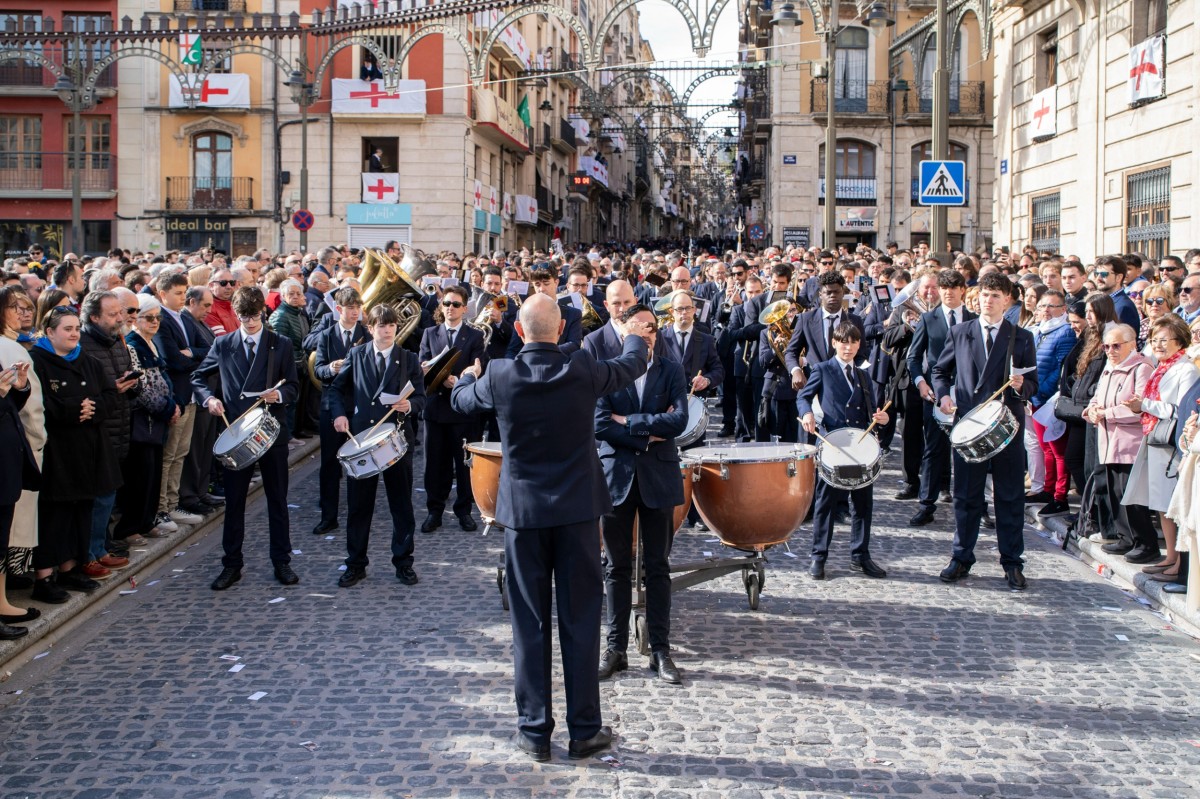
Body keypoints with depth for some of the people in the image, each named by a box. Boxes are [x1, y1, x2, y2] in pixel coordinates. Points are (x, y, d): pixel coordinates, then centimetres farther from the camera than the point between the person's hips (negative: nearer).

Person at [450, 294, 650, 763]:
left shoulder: (499, 377, -8)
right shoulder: (582, 371, -9)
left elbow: (460, 402, 14)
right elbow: (632, 366, 11)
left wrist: (469, 376, 37)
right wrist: (635, 338, 34)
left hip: (524, 512, 0)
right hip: (577, 509, 0)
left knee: (529, 623, 8)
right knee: (580, 620, 6)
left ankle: (534, 731, 15)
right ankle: (585, 730, 13)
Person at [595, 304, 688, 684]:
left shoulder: (670, 371, 5)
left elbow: (679, 420, -9)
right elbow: (599, 425, -11)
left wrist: (628, 421, -10)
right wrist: (648, 433, -11)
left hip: (658, 478, 1)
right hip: (616, 477, -1)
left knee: (658, 567, 6)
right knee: (617, 567, 6)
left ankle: (661, 650, 13)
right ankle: (615, 649, 15)